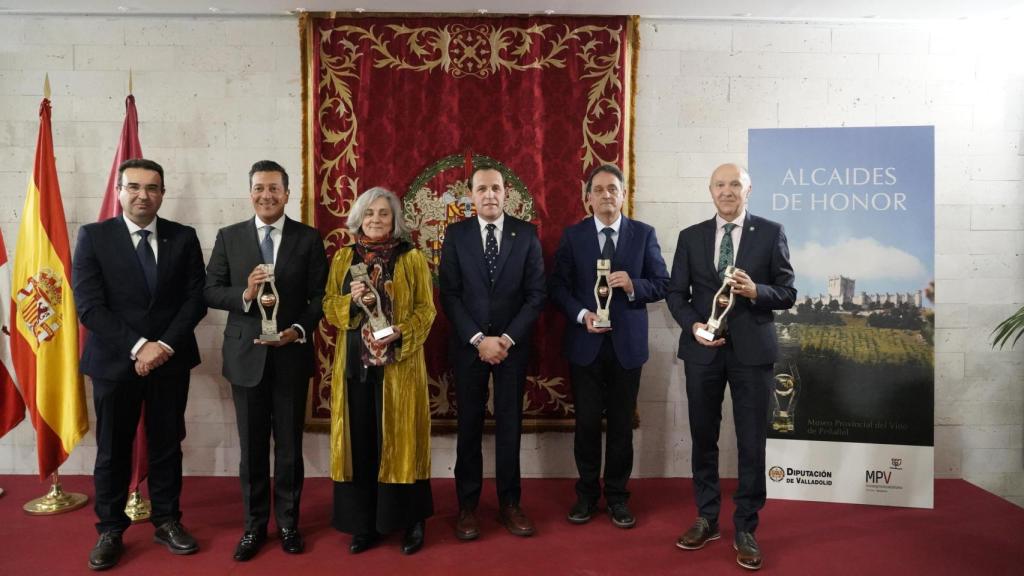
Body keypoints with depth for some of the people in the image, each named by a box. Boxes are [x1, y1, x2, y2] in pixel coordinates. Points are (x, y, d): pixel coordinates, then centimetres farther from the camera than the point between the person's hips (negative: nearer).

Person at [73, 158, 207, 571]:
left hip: (171, 360, 1)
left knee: (167, 446, 11)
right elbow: (89, 305, -9)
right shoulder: (93, 236, -1)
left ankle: (167, 522, 26)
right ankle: (110, 531, 25)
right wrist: (137, 347, -16)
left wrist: (165, 345, -12)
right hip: (115, 361, -1)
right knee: (112, 450, 9)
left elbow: (196, 298, -1)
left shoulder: (184, 238, 3)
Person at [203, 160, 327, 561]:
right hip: (246, 355, 1)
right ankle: (254, 525, 26)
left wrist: (300, 330, -17)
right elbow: (210, 291, 2)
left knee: (289, 445, 9)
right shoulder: (229, 237, 4)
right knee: (252, 446, 11)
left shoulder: (308, 238, 1)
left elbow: (319, 296, -2)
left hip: (292, 355, -1)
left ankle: (288, 522, 26)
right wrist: (244, 294, -17)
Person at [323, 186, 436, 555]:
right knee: (359, 442, 6)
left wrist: (399, 334, -18)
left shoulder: (412, 258, 1)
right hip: (354, 363, 3)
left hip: (399, 364, -3)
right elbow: (328, 308, 9)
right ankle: (364, 524, 18)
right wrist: (351, 301, -12)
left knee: (400, 440, 2)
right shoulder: (343, 258, 10)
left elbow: (426, 309, -1)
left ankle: (411, 522, 16)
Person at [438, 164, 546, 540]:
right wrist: (478, 339, -13)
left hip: (512, 344, 0)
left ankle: (509, 503, 20)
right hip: (468, 344, 0)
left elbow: (536, 293, -2)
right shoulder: (456, 234, 0)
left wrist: (507, 339, -11)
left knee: (509, 424, 8)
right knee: (469, 426, 7)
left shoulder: (527, 234, 0)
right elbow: (449, 294, -4)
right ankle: (467, 505, 18)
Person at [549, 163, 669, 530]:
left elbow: (661, 284, 2)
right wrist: (582, 315, -15)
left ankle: (617, 496, 24)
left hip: (626, 343, 0)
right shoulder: (572, 235, 3)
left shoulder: (644, 234, 3)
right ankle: (587, 494, 25)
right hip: (585, 343, 0)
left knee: (621, 424, 9)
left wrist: (633, 286, -17)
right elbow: (559, 286, 0)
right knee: (587, 423, 8)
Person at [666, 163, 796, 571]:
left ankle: (745, 529, 17)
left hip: (751, 350, -2)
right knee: (703, 438, 12)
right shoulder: (690, 236, 8)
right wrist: (694, 325, -11)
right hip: (702, 349, 2)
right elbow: (676, 293, 6)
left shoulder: (771, 233, 2)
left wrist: (756, 291, -19)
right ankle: (707, 519, 27)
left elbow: (787, 293, 1)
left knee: (752, 443, 3)